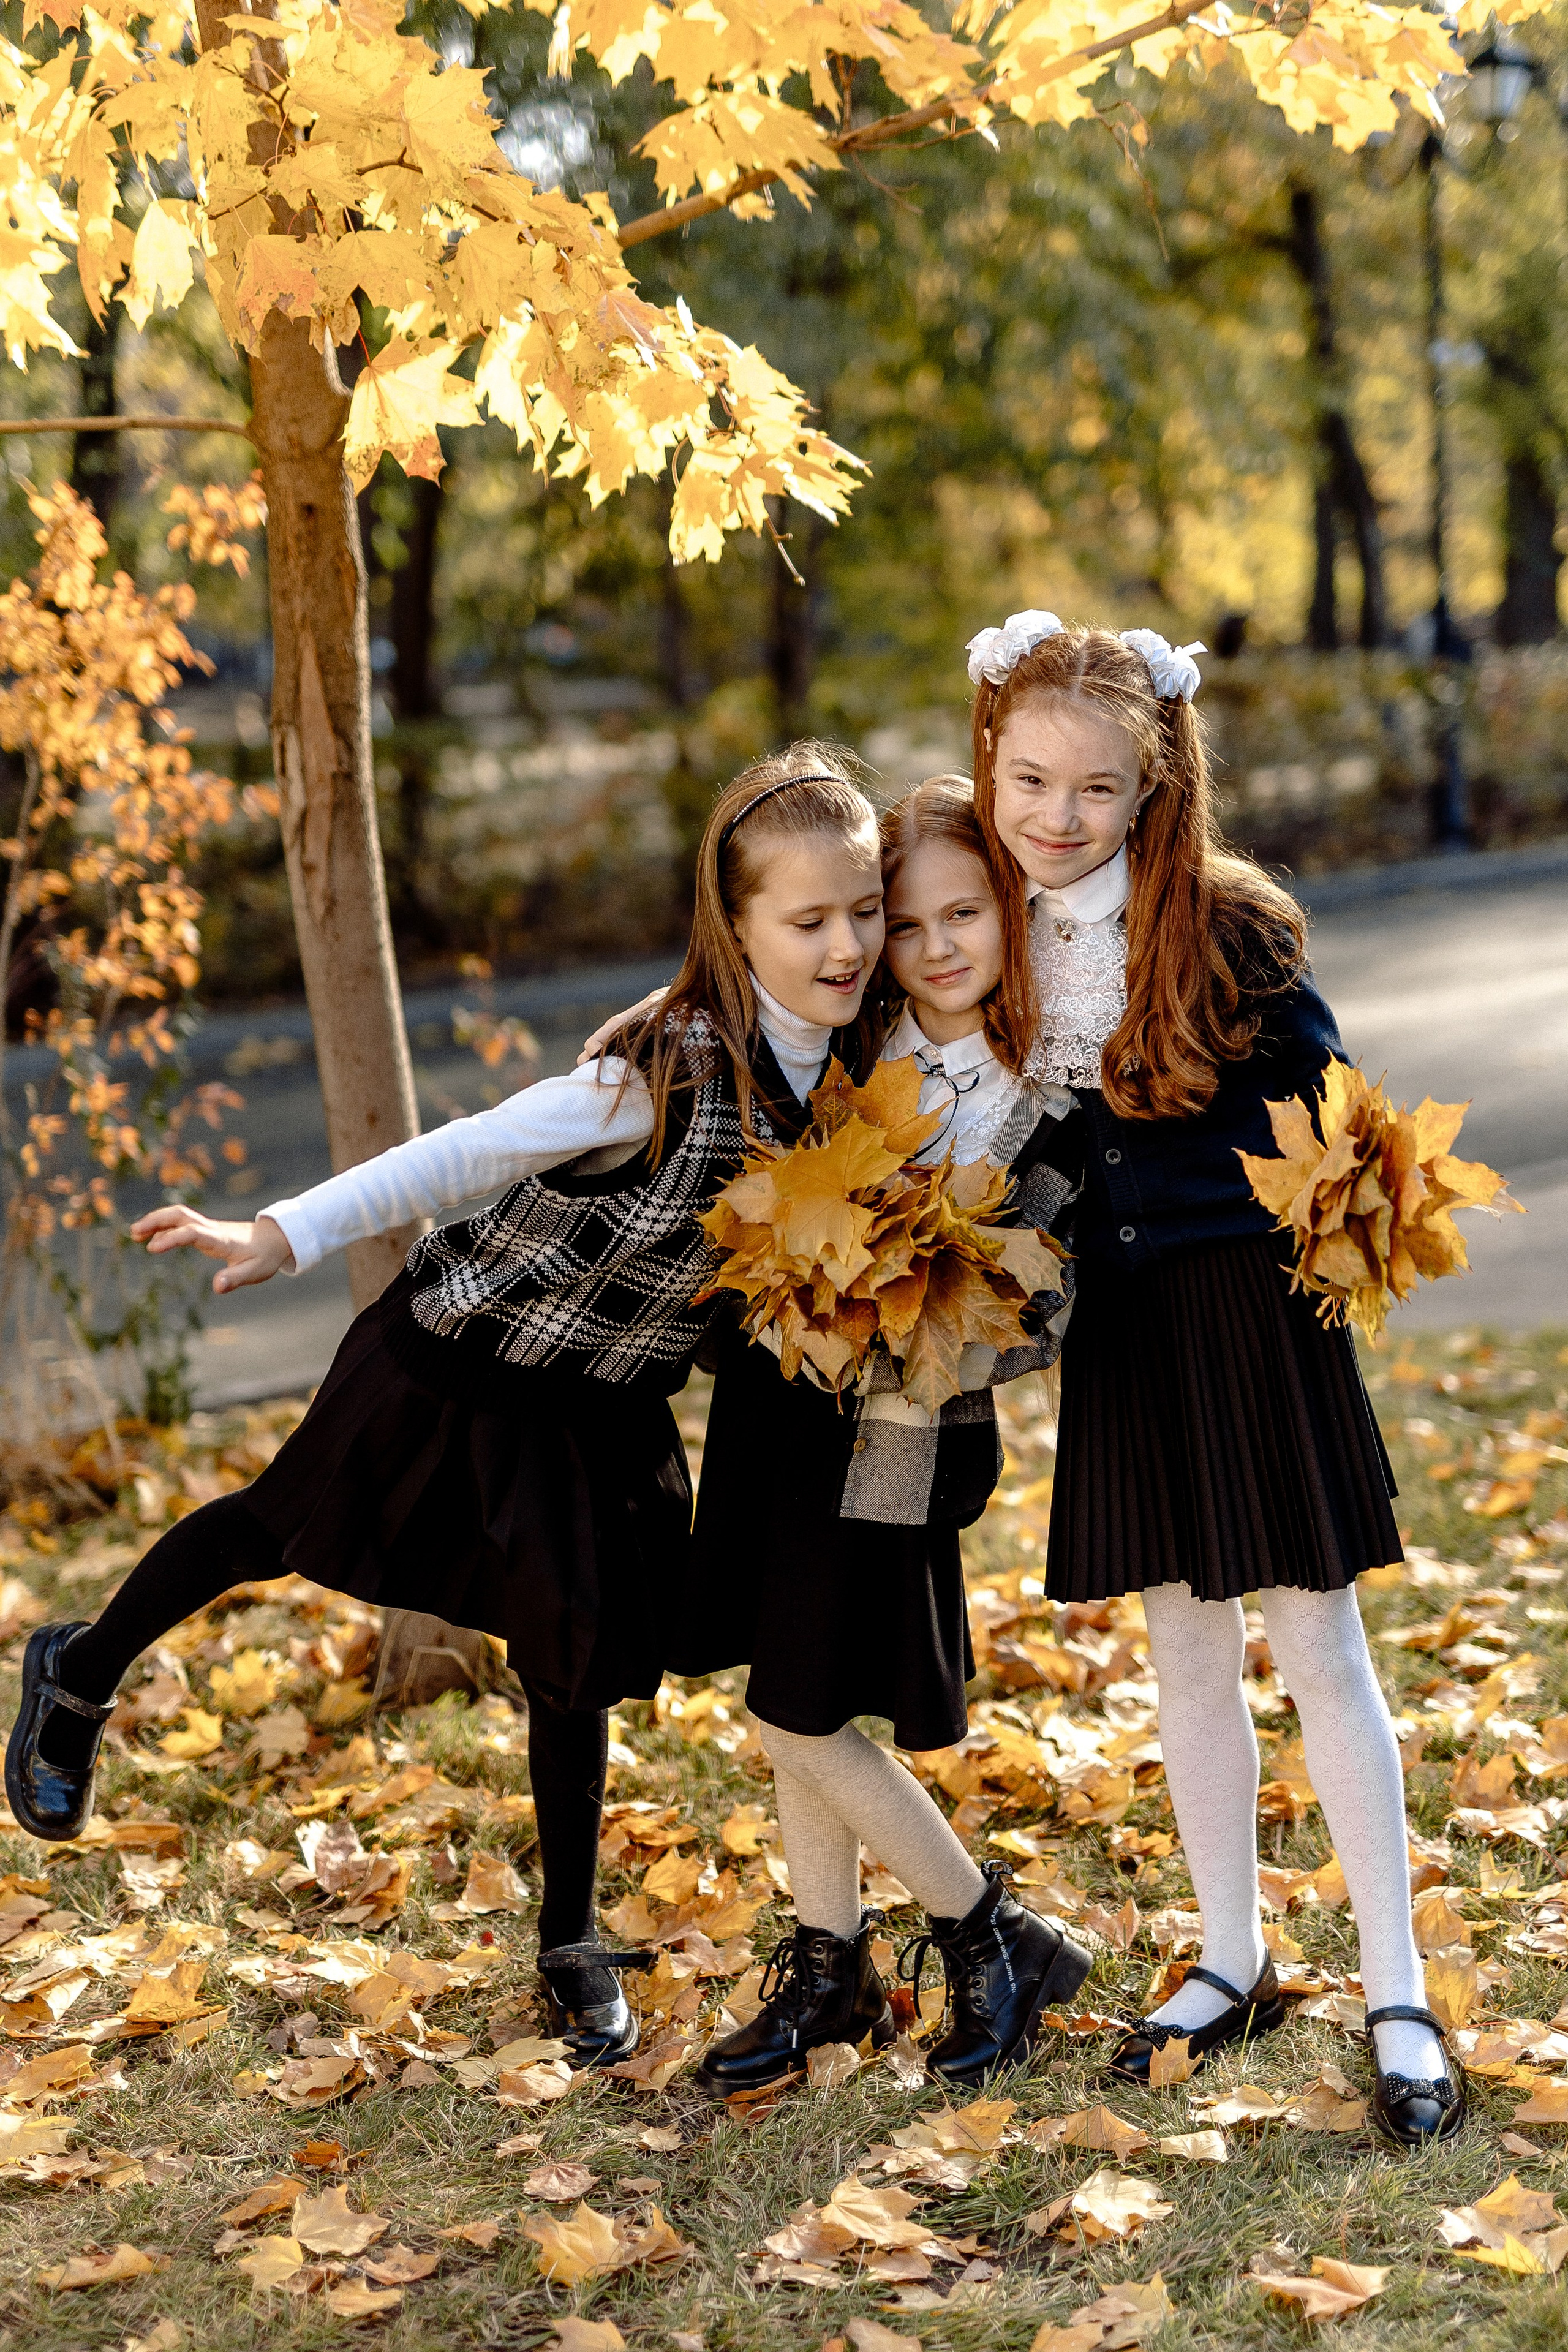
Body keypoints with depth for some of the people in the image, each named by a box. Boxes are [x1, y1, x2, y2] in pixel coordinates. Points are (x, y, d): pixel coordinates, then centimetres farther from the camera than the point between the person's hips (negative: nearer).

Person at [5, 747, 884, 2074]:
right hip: (464, 1360, -5)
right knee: (282, 1526, 16)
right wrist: (286, 1235, -28)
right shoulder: (674, 1076, -33)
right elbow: (469, 1153, -29)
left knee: (577, 1661, 11)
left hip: (603, 1412, 5)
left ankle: (572, 1950, 30)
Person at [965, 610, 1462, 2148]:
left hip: (1248, 1309, -4)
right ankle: (1234, 1965, 28)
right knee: (1184, 1643, 13)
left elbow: (1324, 1099, -6)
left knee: (1315, 1642, 0)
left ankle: (1396, 1999, 11)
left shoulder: (1225, 922, -12)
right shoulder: (992, 935, 0)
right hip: (1116, 1321, 4)